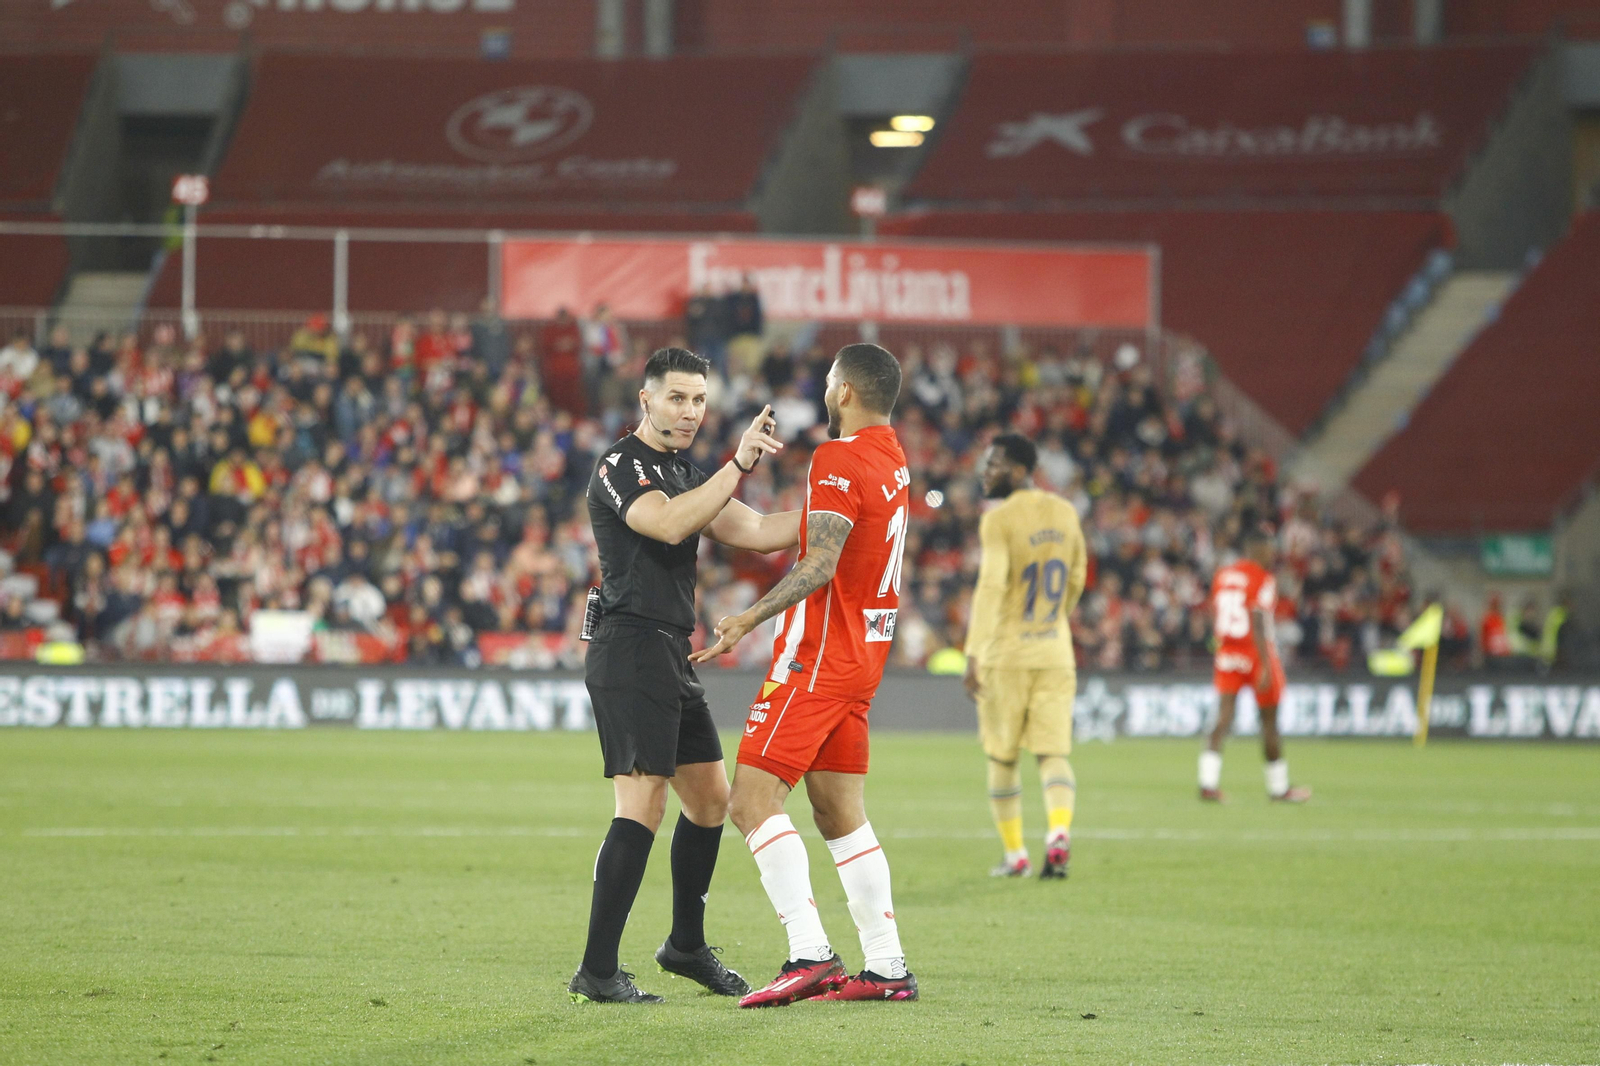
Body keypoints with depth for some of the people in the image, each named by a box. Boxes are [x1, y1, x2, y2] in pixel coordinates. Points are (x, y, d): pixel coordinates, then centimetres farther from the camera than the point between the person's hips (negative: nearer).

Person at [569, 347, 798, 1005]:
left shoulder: (684, 474, 20)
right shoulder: (622, 466, -9)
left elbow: (757, 533, 16)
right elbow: (669, 525, -28)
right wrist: (738, 465, -33)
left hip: (671, 655, 10)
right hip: (632, 648, -10)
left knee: (711, 797, 16)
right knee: (642, 805, -16)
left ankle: (686, 945, 31)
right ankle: (597, 974, -18)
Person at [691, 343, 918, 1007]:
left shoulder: (838, 459, -15)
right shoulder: (891, 457, 13)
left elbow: (819, 566, -23)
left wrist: (751, 618, -28)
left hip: (817, 655, -9)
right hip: (863, 658, 9)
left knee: (753, 801, -13)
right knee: (839, 814, 14)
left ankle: (809, 953, -23)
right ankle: (887, 968, 12)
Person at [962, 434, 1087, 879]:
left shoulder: (1000, 520, -13)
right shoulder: (1064, 514, 7)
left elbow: (992, 586, -23)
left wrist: (974, 653, -25)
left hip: (1005, 654, -4)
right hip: (1055, 651, 4)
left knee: (1002, 757, 10)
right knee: (1053, 752, 2)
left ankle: (1015, 855, 15)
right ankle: (1059, 833, -23)